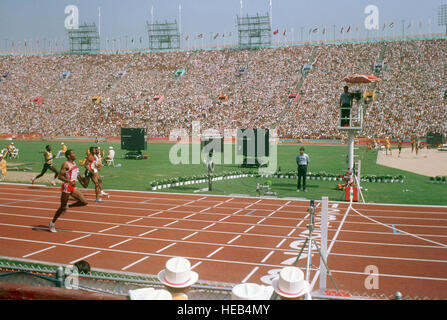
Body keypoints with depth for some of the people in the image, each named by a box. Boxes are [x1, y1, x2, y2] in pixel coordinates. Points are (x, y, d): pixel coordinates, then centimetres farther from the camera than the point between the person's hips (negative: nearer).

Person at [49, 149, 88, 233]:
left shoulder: (74, 163, 11)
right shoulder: (66, 164, -14)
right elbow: (60, 176, -19)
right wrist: (70, 181, -29)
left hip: (73, 187, 7)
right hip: (66, 187, -7)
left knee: (84, 202, -4)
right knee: (62, 207, 3)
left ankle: (67, 206, 16)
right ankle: (52, 224, 20)